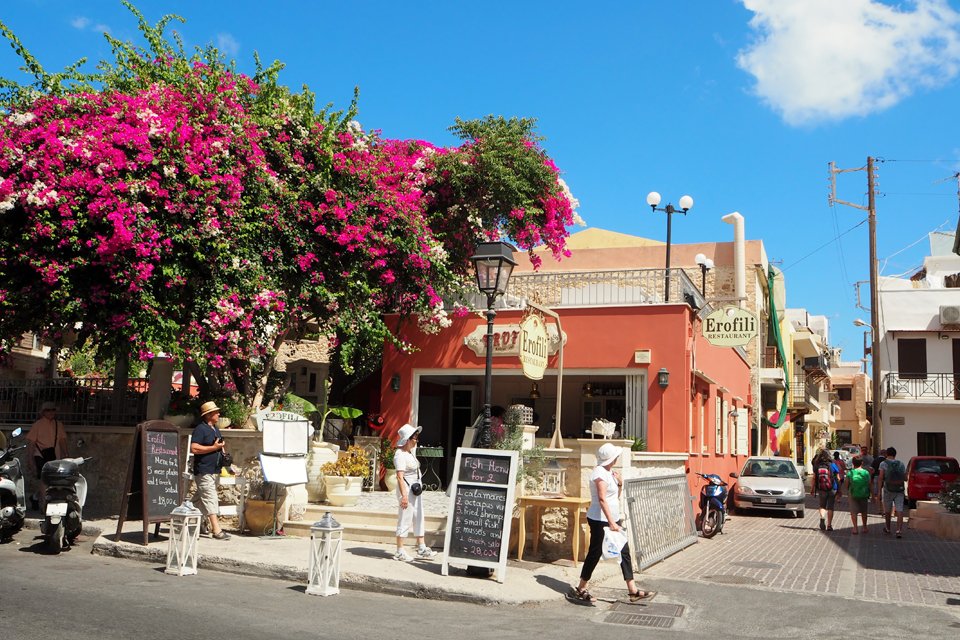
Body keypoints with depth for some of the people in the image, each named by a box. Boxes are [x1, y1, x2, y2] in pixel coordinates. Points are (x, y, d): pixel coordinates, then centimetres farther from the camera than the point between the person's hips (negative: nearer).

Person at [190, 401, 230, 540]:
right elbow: (194, 448, -22)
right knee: (210, 498, -11)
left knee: (199, 499, 16)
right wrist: (214, 447, -20)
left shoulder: (215, 429, 17)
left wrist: (222, 448, 12)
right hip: (204, 471, -9)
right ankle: (216, 531, -13)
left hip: (214, 470, 9)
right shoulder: (200, 429, -12)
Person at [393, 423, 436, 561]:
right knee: (405, 520, -3)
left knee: (419, 518, 13)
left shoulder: (410, 452, 13)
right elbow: (400, 476, -24)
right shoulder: (400, 455, -17)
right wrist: (404, 495, -29)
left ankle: (421, 548, 21)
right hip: (407, 489, -10)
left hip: (416, 489, 10)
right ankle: (399, 551, 6)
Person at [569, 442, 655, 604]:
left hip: (613, 519, 10)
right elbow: (602, 499, -26)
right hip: (600, 520, -10)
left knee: (624, 552, 7)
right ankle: (580, 590, 12)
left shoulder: (609, 472, 13)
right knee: (595, 554, -1)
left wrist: (619, 484, 2)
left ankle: (633, 591, 10)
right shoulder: (600, 473, -17)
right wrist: (611, 522, -31)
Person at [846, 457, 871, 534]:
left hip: (853, 495, -2)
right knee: (864, 512, 17)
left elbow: (847, 484, 2)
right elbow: (870, 485, 0)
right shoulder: (866, 473, -5)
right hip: (864, 495, 2)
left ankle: (855, 528, -6)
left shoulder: (850, 473, -7)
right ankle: (864, 527, 28)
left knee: (853, 512, 3)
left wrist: (847, 492, 20)